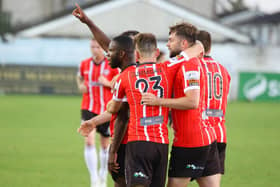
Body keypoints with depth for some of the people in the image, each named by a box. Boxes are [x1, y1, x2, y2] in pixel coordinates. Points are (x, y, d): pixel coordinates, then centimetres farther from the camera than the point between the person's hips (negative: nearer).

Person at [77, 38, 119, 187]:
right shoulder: (84, 64, 3)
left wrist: (108, 83, -17)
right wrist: (81, 85, 3)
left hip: (106, 110, -1)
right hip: (88, 108, 1)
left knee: (105, 144, 12)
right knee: (89, 141, -16)